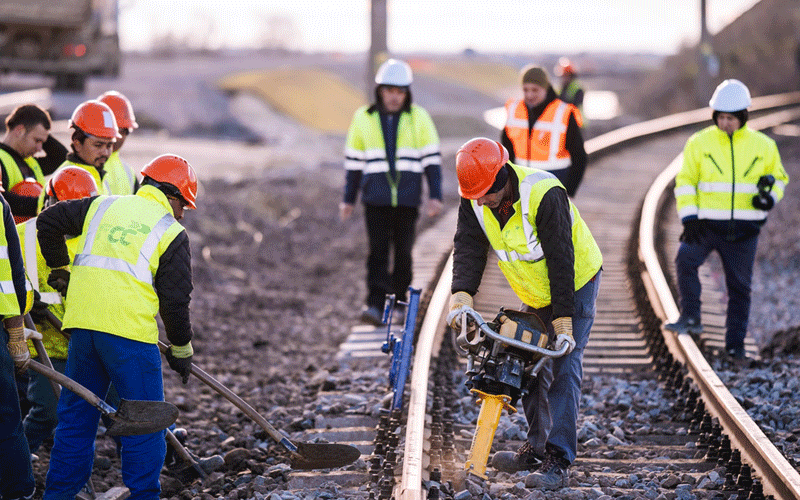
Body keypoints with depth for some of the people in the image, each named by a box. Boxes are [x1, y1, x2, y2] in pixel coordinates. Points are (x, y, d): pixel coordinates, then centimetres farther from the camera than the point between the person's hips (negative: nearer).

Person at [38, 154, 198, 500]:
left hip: (82, 325, 5)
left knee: (76, 416, 16)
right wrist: (181, 349, 12)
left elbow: (48, 221, 17)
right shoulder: (172, 233, 2)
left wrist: (60, 268, 29)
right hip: (130, 331, -5)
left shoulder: (102, 206, 14)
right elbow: (175, 300, 0)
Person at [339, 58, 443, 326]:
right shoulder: (363, 119, 6)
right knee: (378, 251, -9)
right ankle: (376, 304, -13)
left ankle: (399, 302, 21)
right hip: (376, 199, 0)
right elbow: (354, 162, 13)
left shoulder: (419, 118, 4)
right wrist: (348, 199, 13)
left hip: (407, 199, 0)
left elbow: (432, 159, 6)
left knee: (403, 252, 6)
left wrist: (435, 195, -1)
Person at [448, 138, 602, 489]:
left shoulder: (544, 195, -32)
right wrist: (461, 295, -32)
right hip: (535, 294, 7)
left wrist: (564, 318, -30)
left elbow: (561, 260, -30)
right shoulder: (474, 200, -12)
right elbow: (468, 248, -15)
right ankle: (537, 448, 18)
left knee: (563, 369, -14)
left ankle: (558, 459, -17)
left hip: (575, 285, -7)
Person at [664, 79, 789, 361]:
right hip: (707, 225, -1)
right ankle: (691, 319, -23)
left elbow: (779, 177, 16)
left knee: (739, 286, 6)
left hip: (744, 231, 1)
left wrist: (770, 196, -7)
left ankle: (735, 343, 17)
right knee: (685, 259, -28)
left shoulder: (763, 146, 3)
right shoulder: (699, 143, 0)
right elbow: (686, 181, 4)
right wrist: (689, 218, -8)